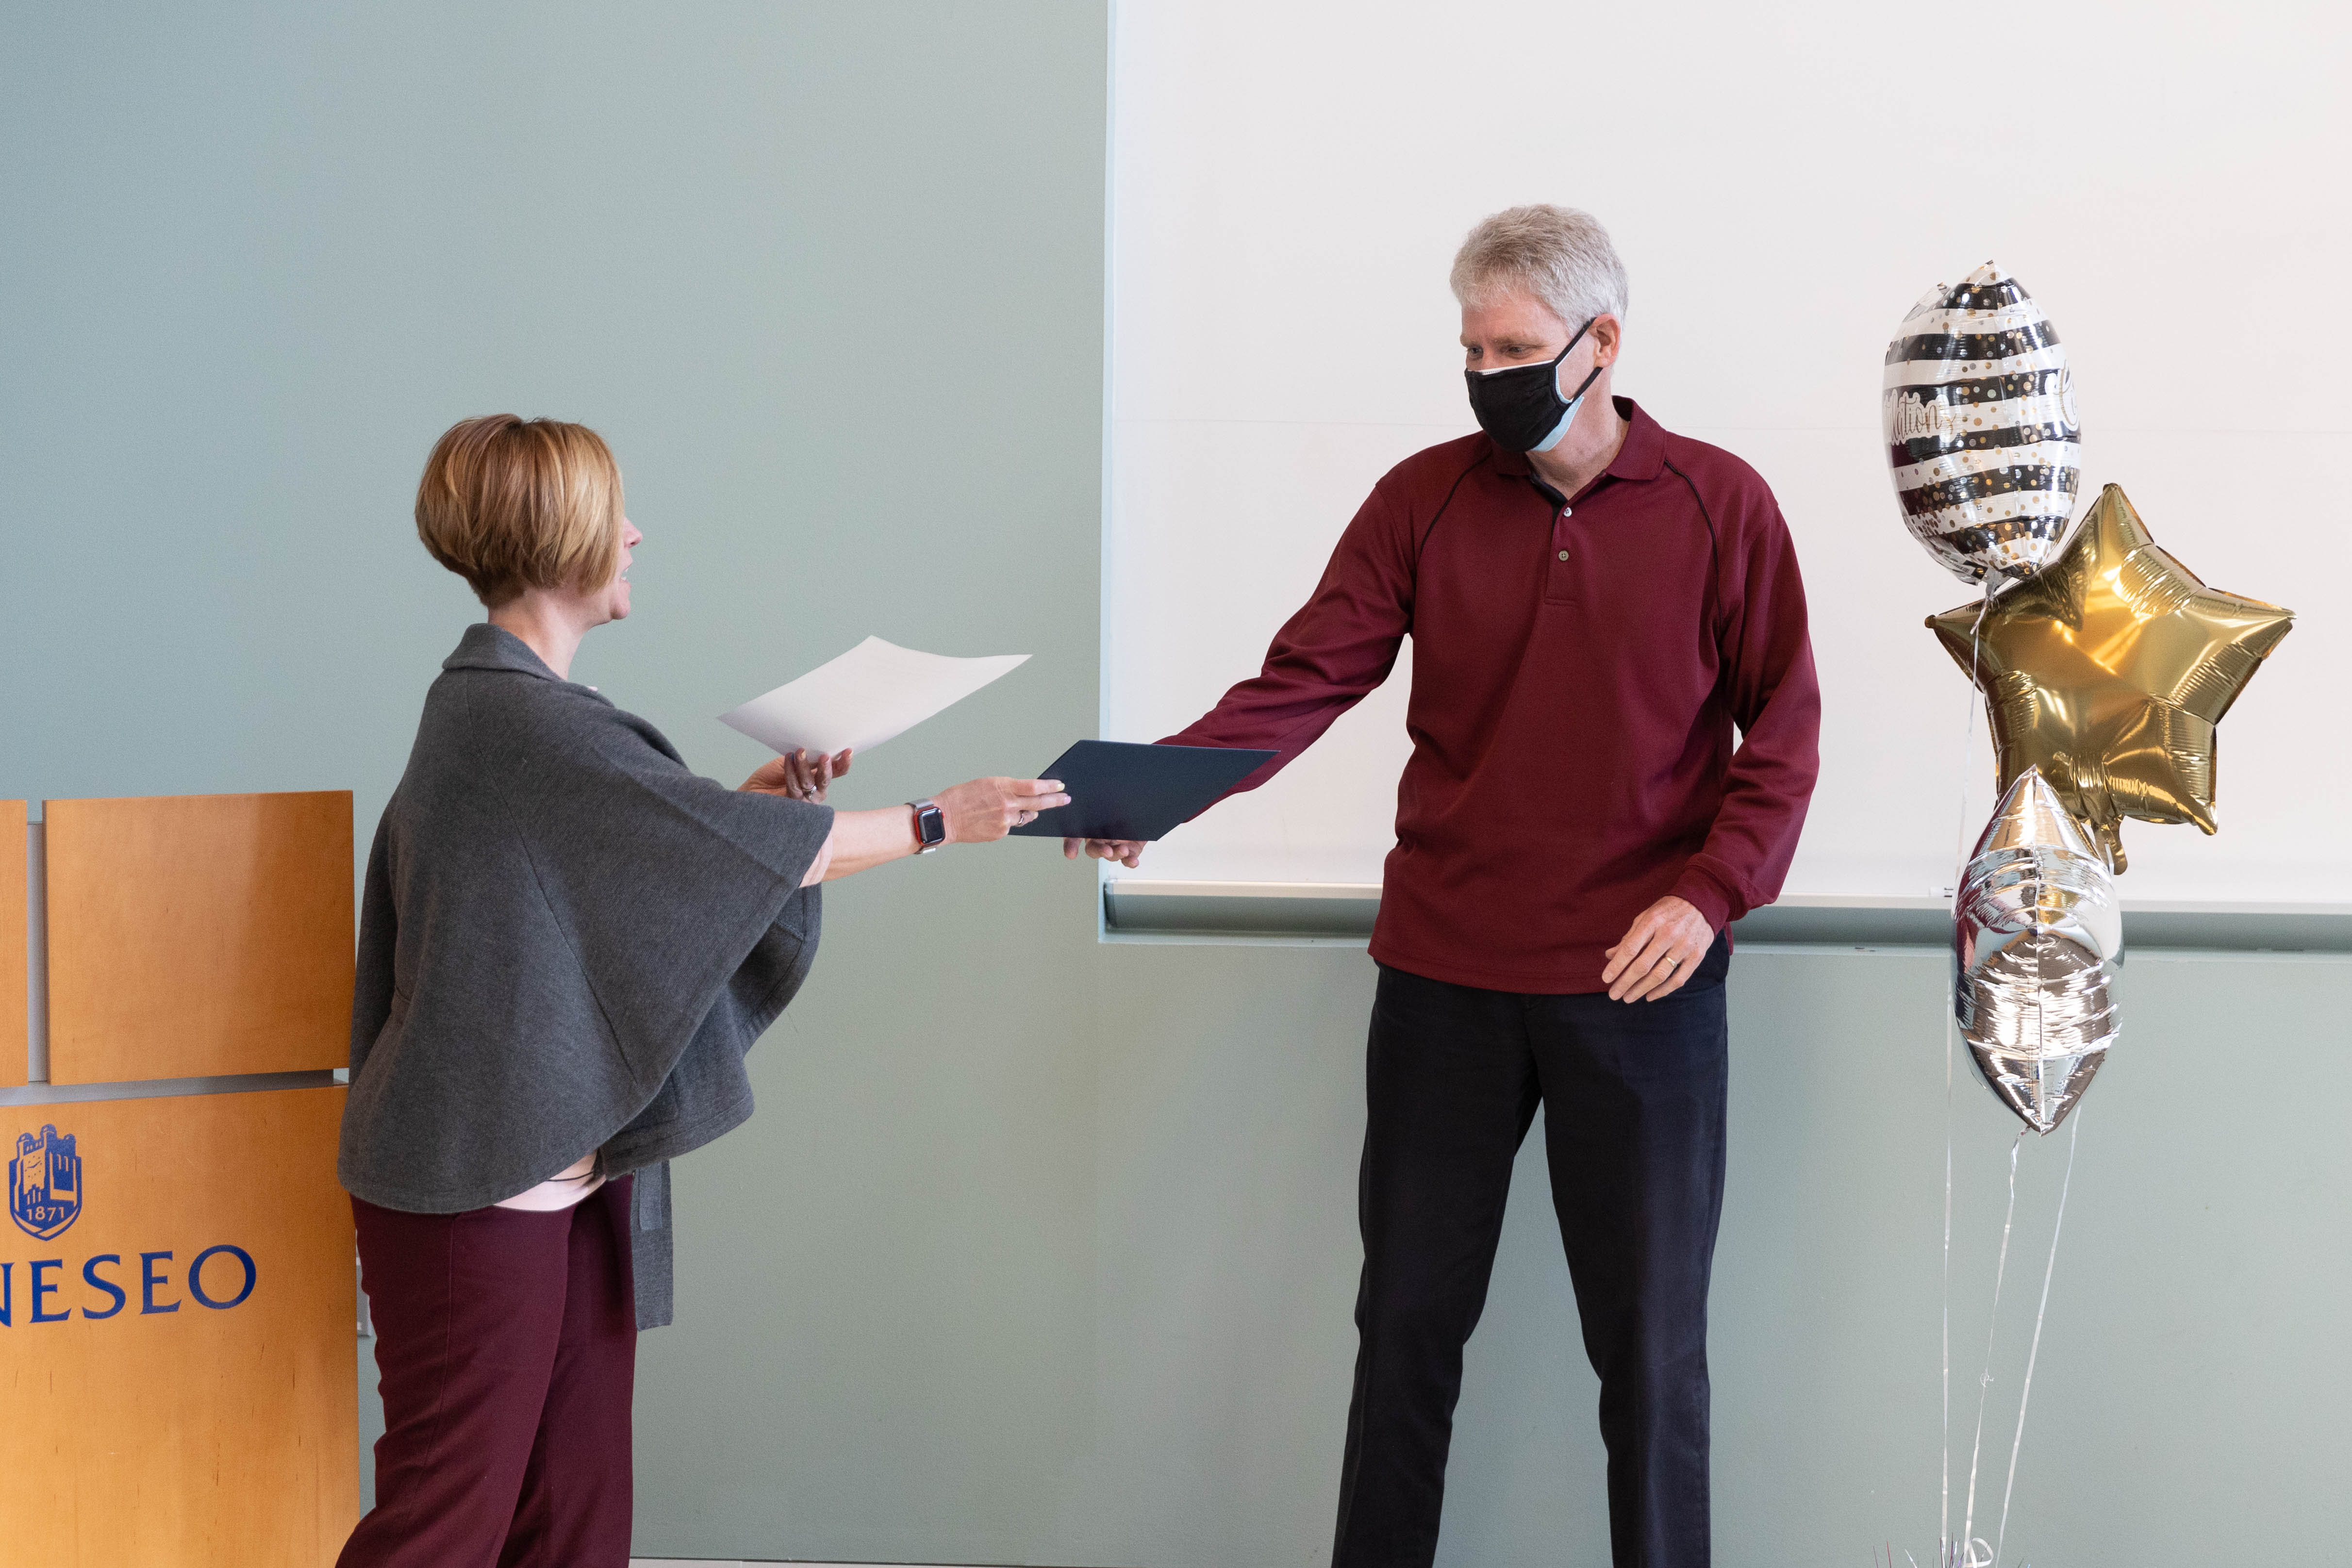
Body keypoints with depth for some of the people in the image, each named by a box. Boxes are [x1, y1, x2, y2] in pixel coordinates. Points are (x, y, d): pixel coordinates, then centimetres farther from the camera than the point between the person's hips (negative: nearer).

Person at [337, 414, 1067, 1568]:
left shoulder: (492, 703, 13)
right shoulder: (521, 721, -18)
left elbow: (631, 864, 20)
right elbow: (739, 854, -14)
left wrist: (753, 803, 7)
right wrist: (936, 822, -4)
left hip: (562, 1167, 10)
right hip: (479, 1188, -10)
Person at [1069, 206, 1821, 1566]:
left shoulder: (1720, 505, -1)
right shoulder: (1426, 498, 3)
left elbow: (1782, 732, 1)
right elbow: (1308, 676, -5)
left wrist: (1709, 896, -11)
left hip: (1641, 982, -2)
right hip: (1446, 974, 2)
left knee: (1650, 1338, 6)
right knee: (1409, 1315, 10)